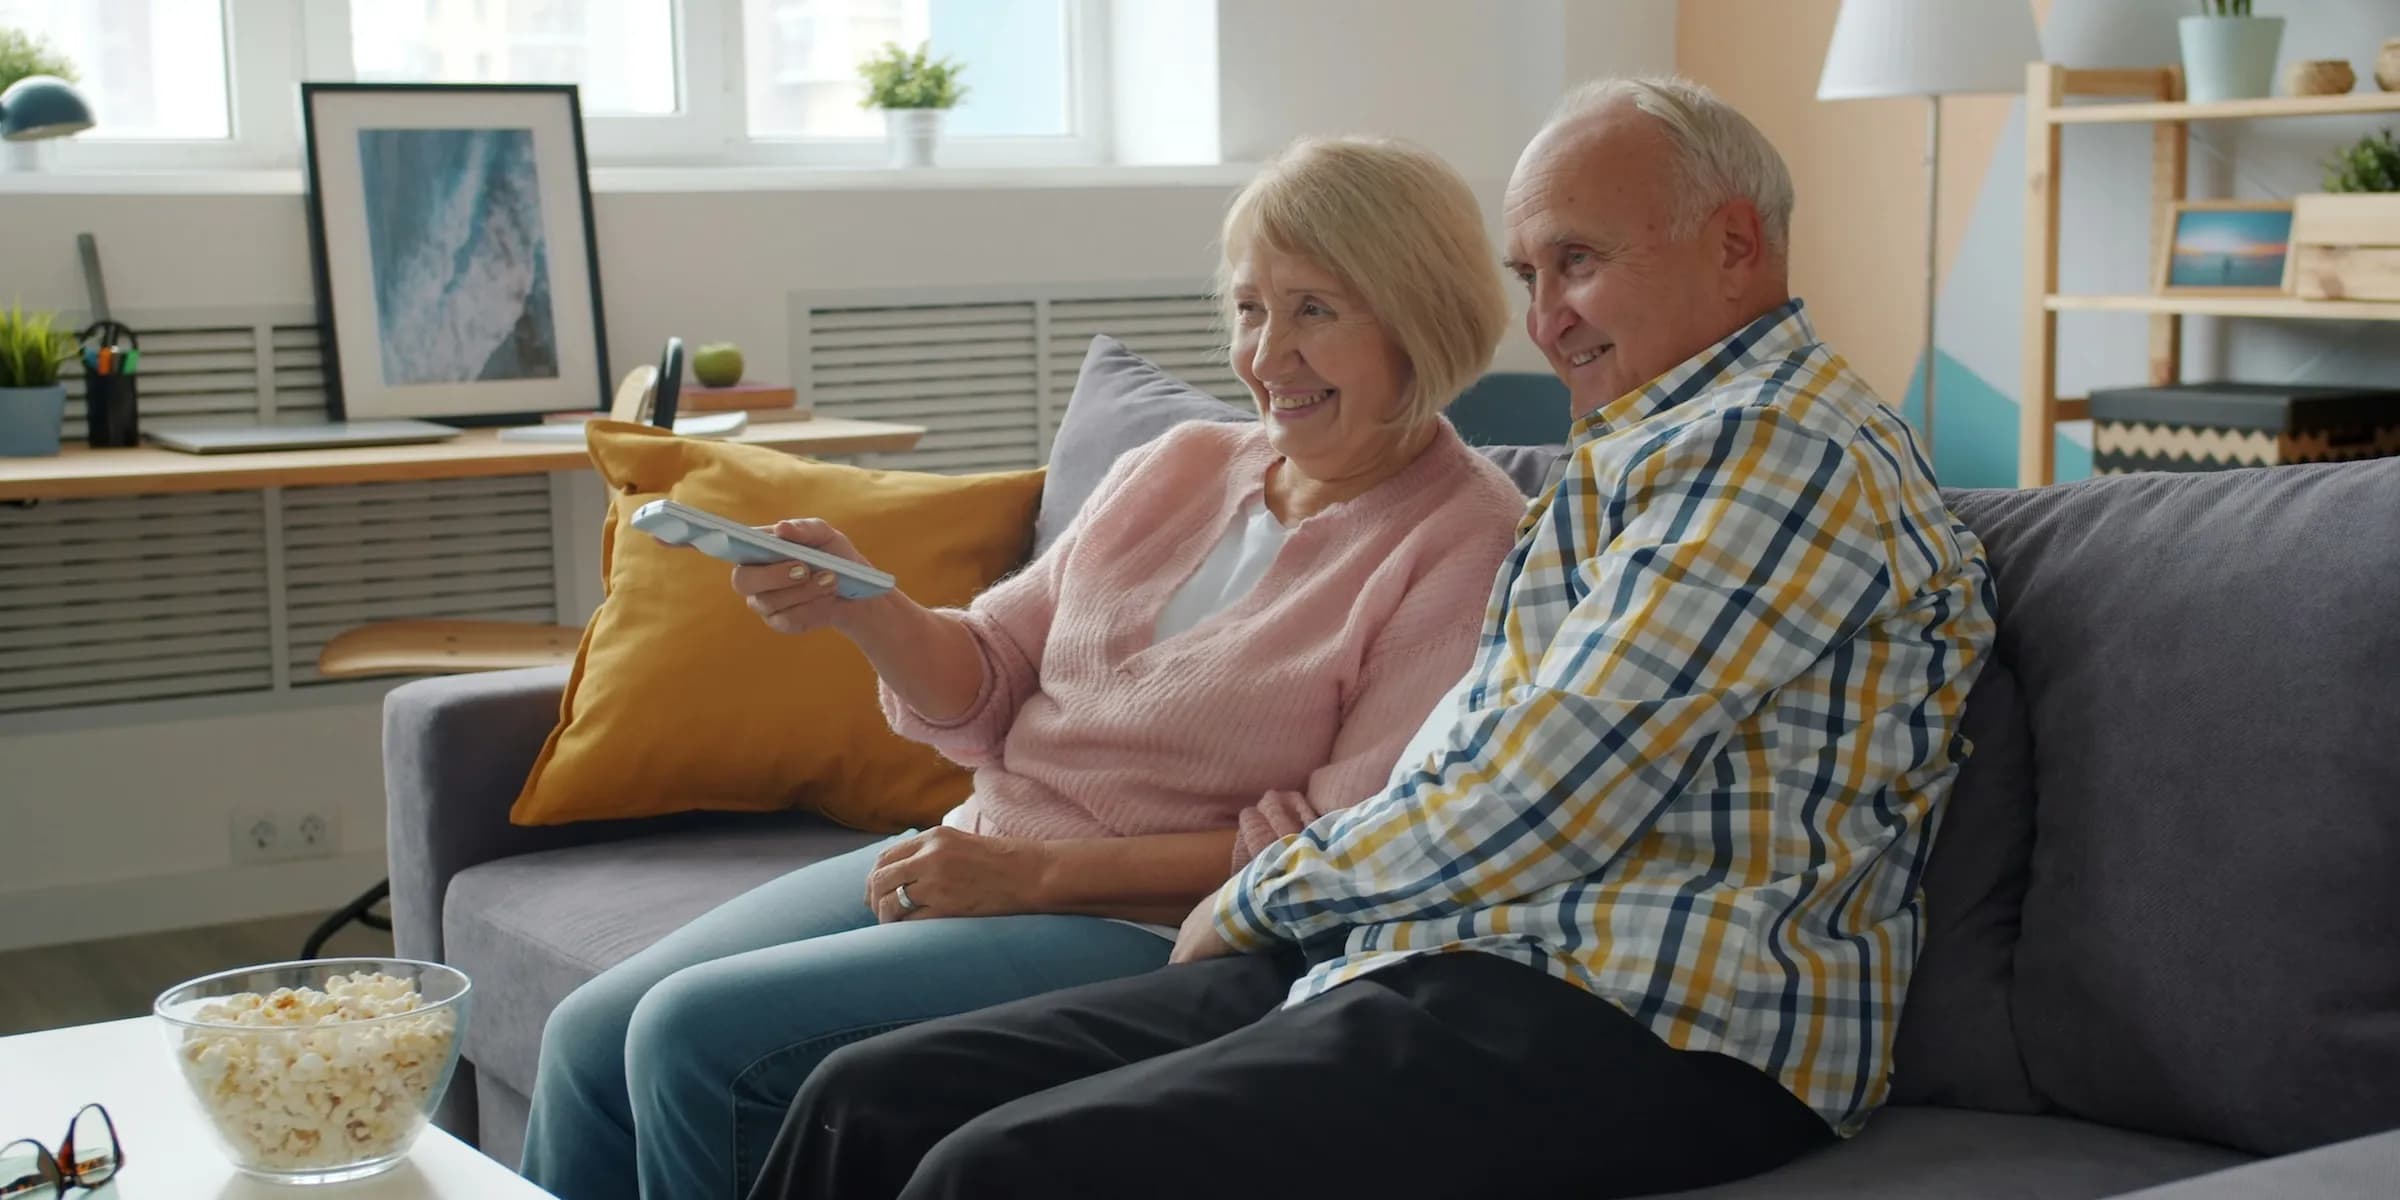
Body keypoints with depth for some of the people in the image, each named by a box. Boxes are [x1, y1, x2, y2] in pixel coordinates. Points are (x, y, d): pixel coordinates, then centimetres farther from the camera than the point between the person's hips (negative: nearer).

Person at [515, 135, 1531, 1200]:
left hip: (1145, 931, -7)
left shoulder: (1468, 543, -10)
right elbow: (983, 693, 12)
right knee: (591, 1034, -2)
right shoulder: (1179, 466, 11)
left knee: (698, 1036, -17)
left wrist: (1039, 871, -17)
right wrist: (861, 606, -10)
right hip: (978, 858, 7)